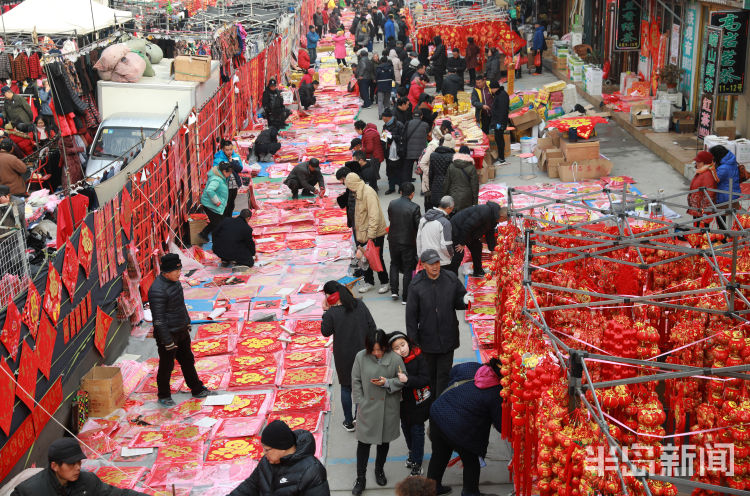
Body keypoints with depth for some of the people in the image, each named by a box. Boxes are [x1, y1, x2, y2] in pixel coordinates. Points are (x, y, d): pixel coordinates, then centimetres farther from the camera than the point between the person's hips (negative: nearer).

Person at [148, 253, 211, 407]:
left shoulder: (174, 281, 1)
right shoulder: (157, 290, -27)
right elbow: (158, 319, -24)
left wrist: (187, 322, 24)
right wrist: (168, 342, -21)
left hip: (181, 330, 8)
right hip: (167, 334, -8)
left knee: (188, 360, 19)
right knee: (166, 366, 8)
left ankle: (197, 389, 33)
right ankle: (164, 396, 26)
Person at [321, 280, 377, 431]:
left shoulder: (332, 313, -20)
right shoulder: (359, 304, -8)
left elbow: (325, 332, -5)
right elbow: (372, 326, -3)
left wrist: (325, 311, -4)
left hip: (344, 356, -3)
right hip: (362, 351, 3)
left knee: (346, 387, 13)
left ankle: (349, 422, 21)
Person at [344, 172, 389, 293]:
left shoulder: (368, 193, -22)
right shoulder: (359, 193, 9)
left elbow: (374, 216, -27)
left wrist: (371, 236, -27)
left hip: (375, 233, -9)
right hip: (364, 233, 9)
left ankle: (384, 282, 18)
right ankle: (368, 282, 26)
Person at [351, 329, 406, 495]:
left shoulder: (395, 359, -14)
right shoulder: (361, 357, -12)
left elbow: (402, 380, -3)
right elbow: (356, 381, -2)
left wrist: (387, 383, -20)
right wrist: (360, 402, -4)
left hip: (388, 408, 1)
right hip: (367, 407, 0)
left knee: (384, 441, 19)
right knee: (363, 442, 6)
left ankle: (379, 470, 43)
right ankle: (361, 478, 20)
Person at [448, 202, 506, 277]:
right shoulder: (485, 213, -31)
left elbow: (490, 234, 16)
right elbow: (467, 226, -32)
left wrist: (492, 249, 13)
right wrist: (462, 243, -24)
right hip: (457, 229, -11)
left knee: (477, 246, 16)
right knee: (459, 254, -14)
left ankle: (478, 272, 28)